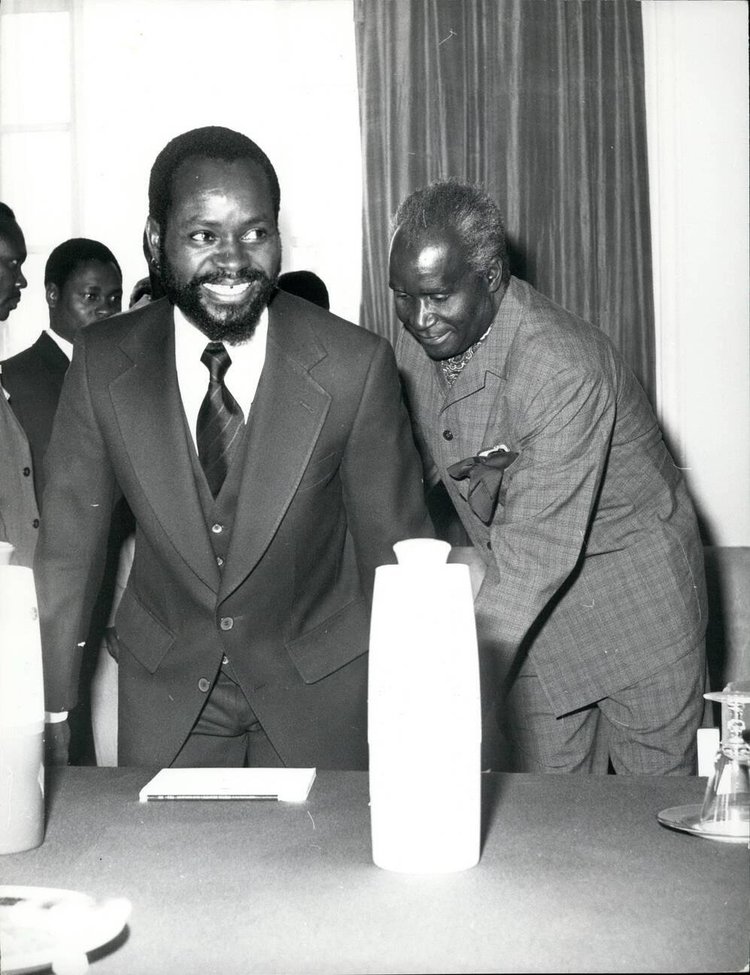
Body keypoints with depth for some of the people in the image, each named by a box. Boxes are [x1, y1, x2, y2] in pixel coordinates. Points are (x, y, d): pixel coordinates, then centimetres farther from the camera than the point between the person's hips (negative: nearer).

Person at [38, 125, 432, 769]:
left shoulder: (357, 366, -18)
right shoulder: (103, 364, -11)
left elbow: (393, 548, -9)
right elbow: (69, 544, -5)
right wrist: (51, 712, -3)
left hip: (321, 690, -1)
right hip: (164, 689, 1)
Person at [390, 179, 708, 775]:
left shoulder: (564, 368, -31)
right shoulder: (418, 341, -7)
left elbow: (537, 552, -35)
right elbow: (425, 460, 10)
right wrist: (478, 475, -11)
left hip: (637, 602, -5)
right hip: (534, 608, 6)